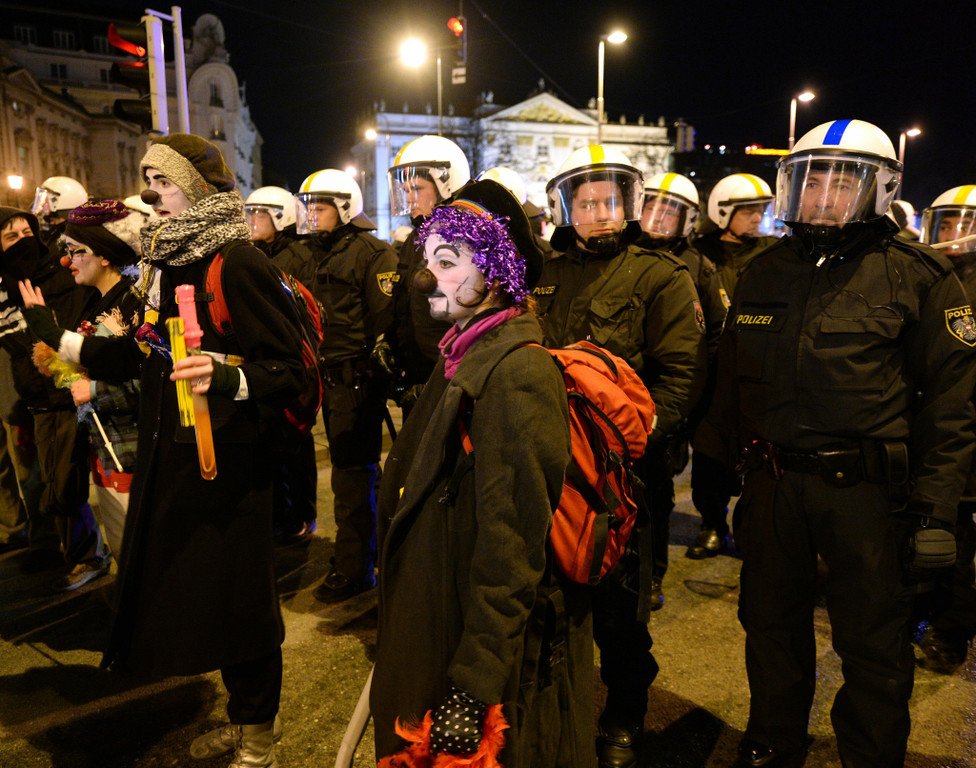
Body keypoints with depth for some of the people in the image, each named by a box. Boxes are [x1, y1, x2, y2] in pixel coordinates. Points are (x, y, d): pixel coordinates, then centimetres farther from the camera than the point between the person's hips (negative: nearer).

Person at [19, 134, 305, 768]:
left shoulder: (237, 262, -15)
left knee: (238, 599, 5)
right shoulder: (166, 262, 12)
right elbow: (139, 357, 16)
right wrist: (56, 335, 19)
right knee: (199, 594, 17)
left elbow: (289, 367, -19)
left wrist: (227, 376, -35)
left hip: (227, 461, -8)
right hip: (173, 455, 8)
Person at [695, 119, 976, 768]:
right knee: (772, 627, 19)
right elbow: (732, 379, 15)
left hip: (866, 489, -4)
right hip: (772, 481, 5)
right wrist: (716, 463, 12)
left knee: (874, 646, 11)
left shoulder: (918, 276, -6)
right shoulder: (763, 274, 8)